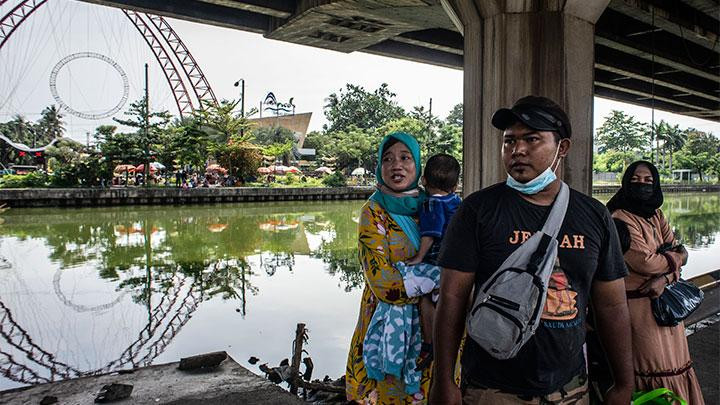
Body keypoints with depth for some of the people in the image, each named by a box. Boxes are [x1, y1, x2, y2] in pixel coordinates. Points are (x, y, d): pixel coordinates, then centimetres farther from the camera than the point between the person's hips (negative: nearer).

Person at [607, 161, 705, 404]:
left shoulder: (657, 215, 9)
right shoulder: (621, 219, -16)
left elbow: (679, 254, 2)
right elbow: (644, 262, -22)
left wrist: (665, 278, -16)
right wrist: (675, 256, -5)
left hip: (665, 296, 7)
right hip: (640, 304, -7)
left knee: (674, 360, 16)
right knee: (655, 367, 3)